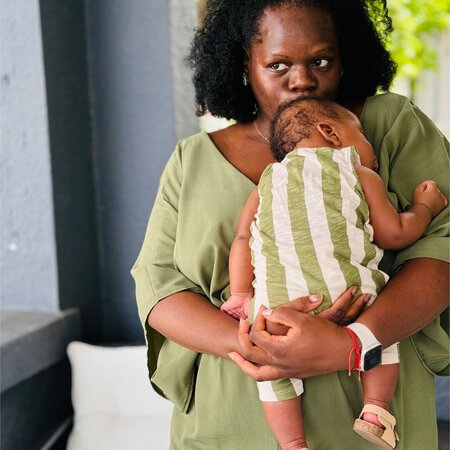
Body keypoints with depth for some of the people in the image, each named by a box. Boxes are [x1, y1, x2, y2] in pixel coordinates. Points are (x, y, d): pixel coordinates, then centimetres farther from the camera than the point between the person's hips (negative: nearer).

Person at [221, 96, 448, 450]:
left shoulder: (268, 181, 23)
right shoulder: (361, 175, 16)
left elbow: (242, 238, 14)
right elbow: (393, 235, 13)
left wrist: (240, 296, 13)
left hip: (277, 300, 2)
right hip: (344, 292, -1)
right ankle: (375, 409, 17)